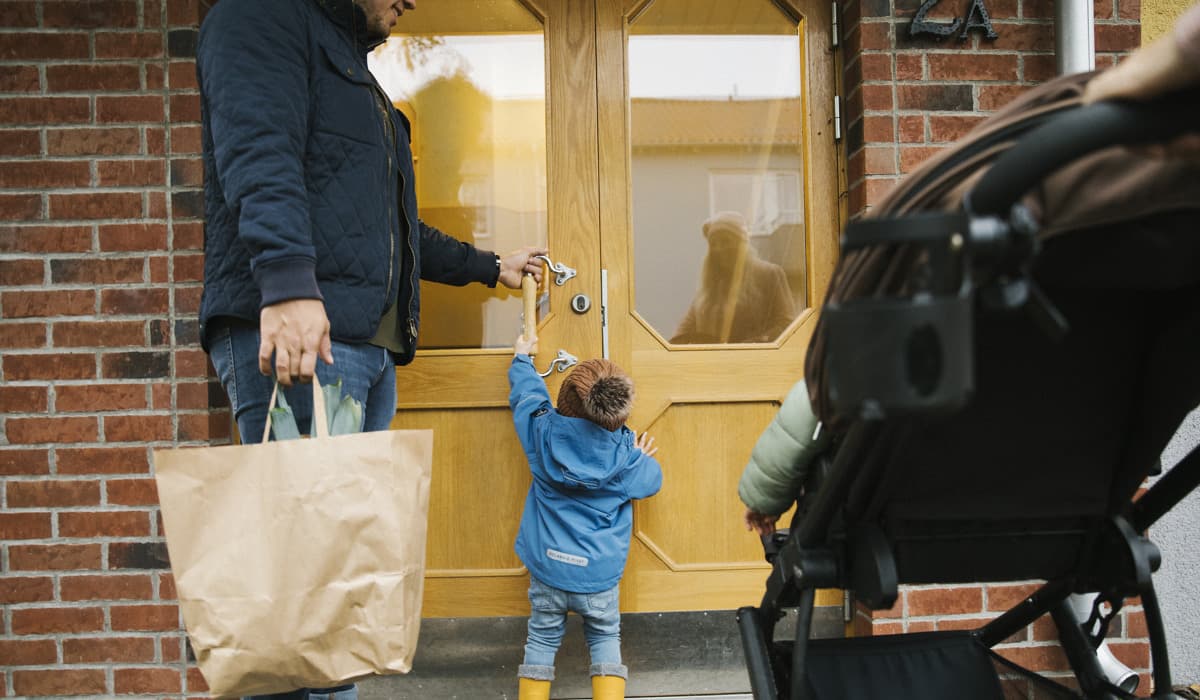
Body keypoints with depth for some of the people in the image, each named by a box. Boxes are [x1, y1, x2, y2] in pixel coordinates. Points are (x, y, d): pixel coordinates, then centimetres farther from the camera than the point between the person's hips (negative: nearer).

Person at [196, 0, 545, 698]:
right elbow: (258, 150, -16)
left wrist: (490, 266, 48)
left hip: (368, 346, 10)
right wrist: (288, 281, -30)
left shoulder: (358, 78, 33)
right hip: (294, 329, -10)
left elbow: (398, 232, 40)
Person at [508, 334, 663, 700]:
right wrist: (645, 460, 27)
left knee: (542, 639, 15)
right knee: (605, 639, 15)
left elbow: (527, 395, 10)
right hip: (598, 573, -1)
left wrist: (522, 359, 29)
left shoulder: (544, 432, -9)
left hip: (547, 565, 2)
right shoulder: (627, 455, -13)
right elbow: (651, 481, 6)